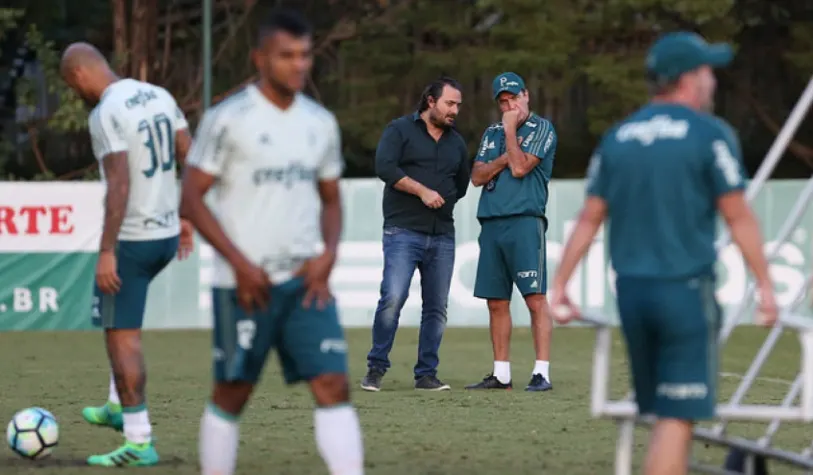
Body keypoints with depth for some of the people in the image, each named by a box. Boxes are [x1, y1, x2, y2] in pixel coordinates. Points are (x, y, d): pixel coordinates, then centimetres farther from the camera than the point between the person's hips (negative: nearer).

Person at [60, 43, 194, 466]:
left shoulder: (105, 114, -16)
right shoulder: (159, 95, 8)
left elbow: (119, 185, -23)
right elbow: (193, 160, 10)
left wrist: (106, 252, -22)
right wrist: (185, 219, 19)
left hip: (131, 239, -9)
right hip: (167, 235, 9)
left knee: (122, 336, -2)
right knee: (121, 316, 29)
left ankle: (139, 442, -2)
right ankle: (118, 407, 34)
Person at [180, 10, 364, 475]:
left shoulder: (321, 122, 9)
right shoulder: (228, 118, -8)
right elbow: (191, 197, -7)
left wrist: (328, 254, 0)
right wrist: (239, 263, -14)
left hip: (306, 281, 4)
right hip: (246, 284, -4)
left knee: (334, 385, -7)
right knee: (232, 393, 5)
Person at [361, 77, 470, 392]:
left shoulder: (456, 142, 18)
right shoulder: (400, 130, 2)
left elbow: (461, 185, 30)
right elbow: (384, 166, -13)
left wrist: (442, 200, 14)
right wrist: (422, 191, -15)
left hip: (442, 236, 5)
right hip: (403, 232, -5)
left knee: (437, 307, 2)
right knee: (393, 298, -16)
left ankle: (426, 374, 9)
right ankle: (376, 369, -7)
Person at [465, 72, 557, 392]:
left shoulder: (541, 129, 1)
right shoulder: (491, 134, 20)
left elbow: (519, 168, -11)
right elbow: (477, 176, 11)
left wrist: (510, 129, -2)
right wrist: (504, 158, -5)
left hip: (525, 221, -6)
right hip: (491, 223, 6)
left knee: (535, 299, -11)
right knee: (497, 302, 7)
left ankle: (542, 372, -13)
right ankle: (501, 374, 12)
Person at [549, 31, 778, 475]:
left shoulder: (617, 138, 9)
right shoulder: (710, 134, -6)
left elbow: (588, 219, 7)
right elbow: (738, 218, -7)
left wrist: (558, 285, 10)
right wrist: (765, 284, -1)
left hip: (631, 290, 6)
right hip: (686, 289, -6)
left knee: (663, 413, 15)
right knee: (678, 417, -7)